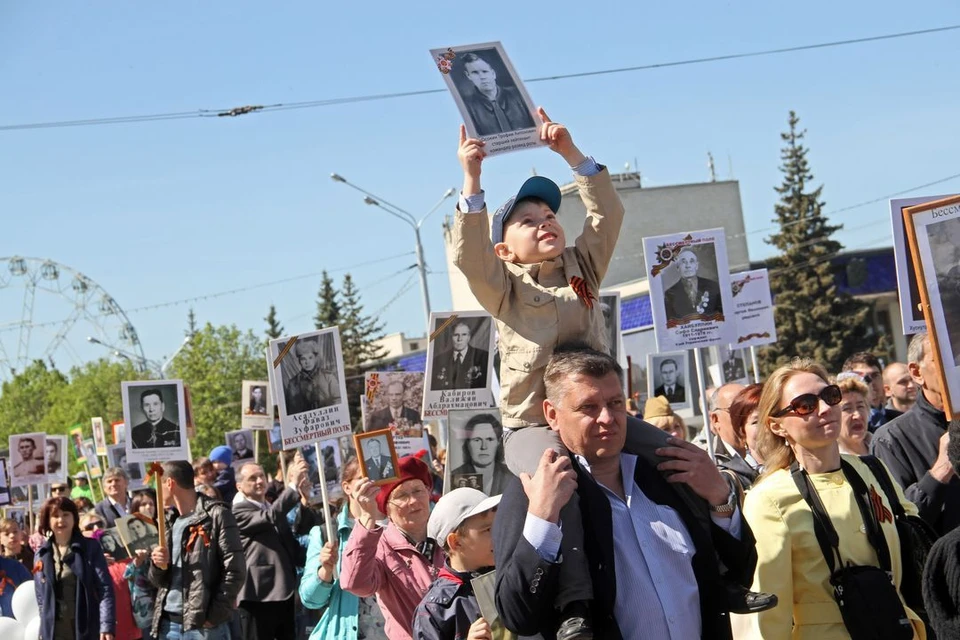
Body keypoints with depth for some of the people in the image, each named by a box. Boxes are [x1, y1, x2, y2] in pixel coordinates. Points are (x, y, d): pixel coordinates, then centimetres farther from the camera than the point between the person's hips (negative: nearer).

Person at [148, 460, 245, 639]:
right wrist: (158, 566, -3)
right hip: (168, 623, 7)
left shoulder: (216, 516, -3)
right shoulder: (169, 523, 19)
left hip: (203, 624, -7)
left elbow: (235, 570, -9)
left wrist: (214, 616, -13)